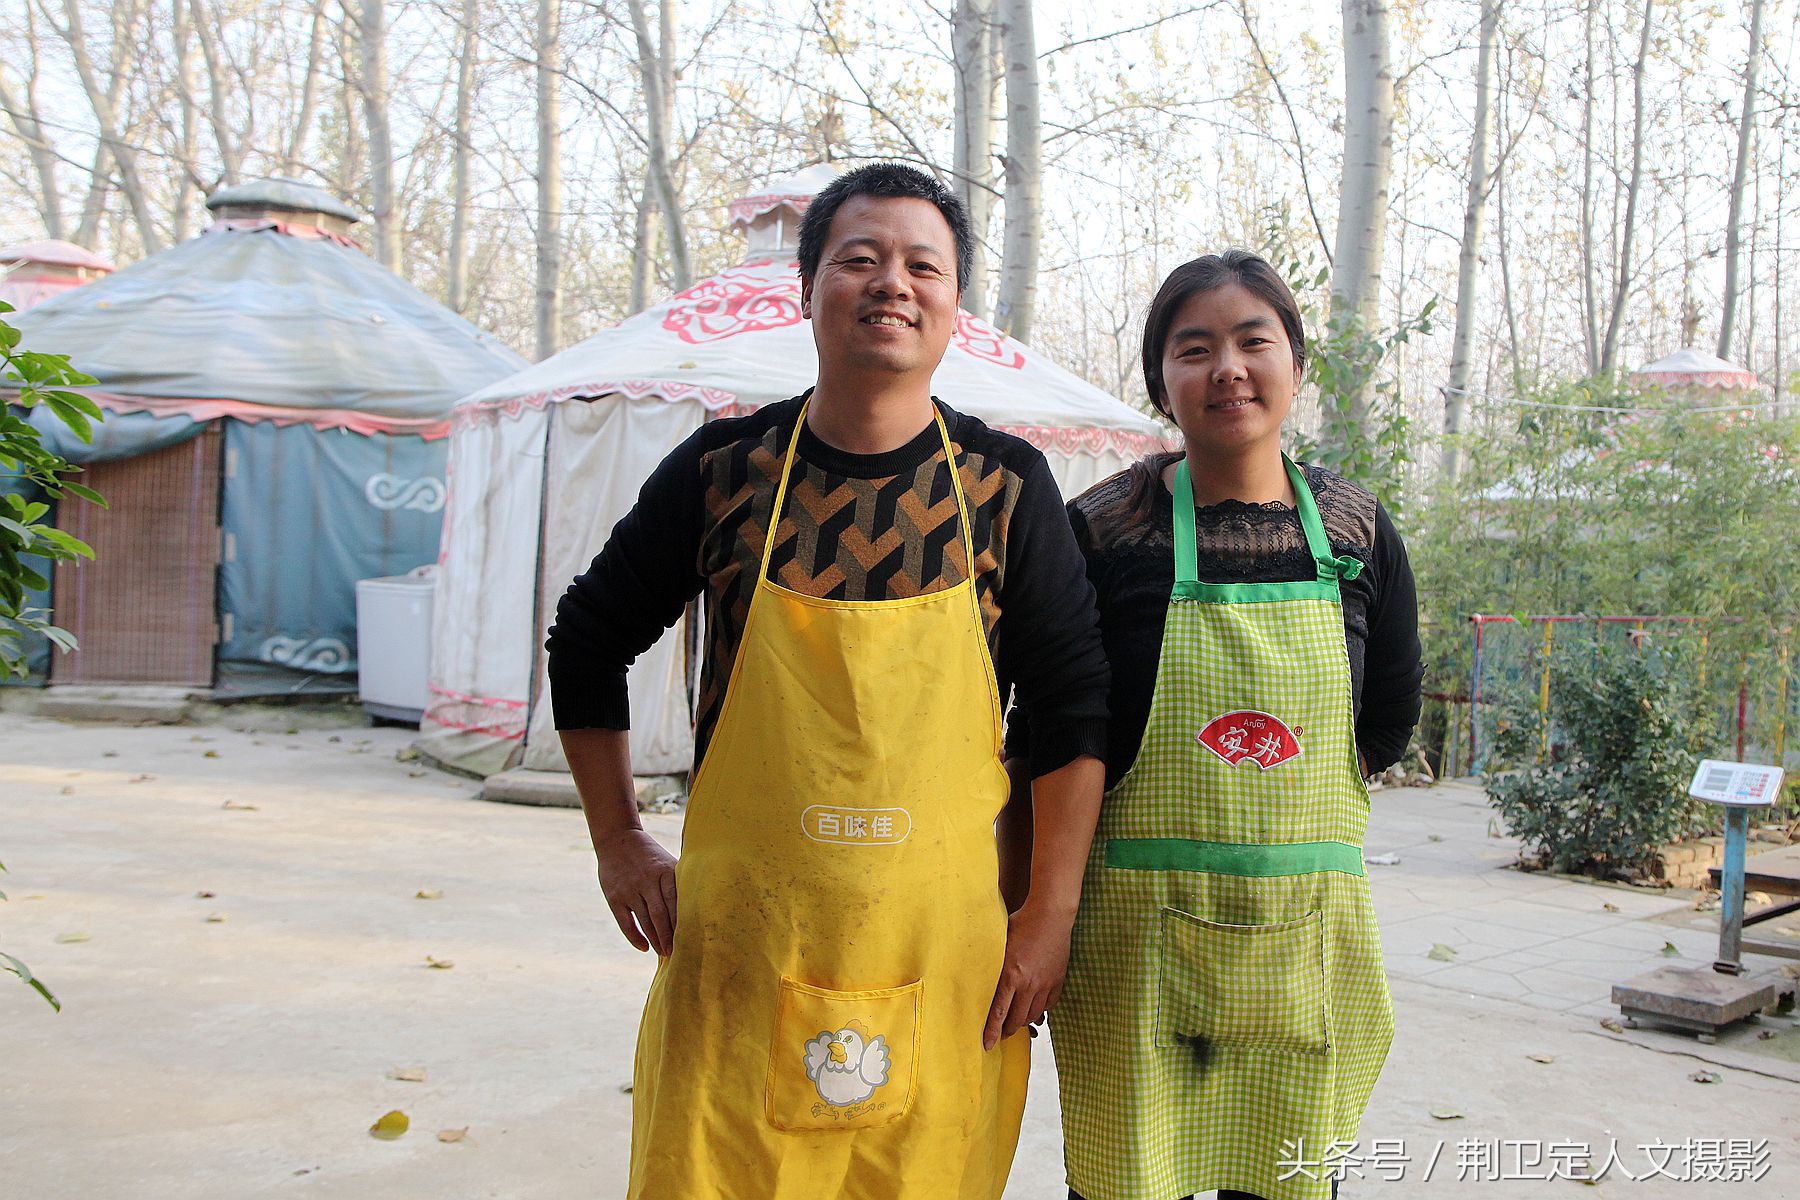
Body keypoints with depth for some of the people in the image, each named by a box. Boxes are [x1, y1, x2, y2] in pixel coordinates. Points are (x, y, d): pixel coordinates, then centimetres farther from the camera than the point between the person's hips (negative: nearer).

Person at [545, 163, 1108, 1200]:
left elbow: (1077, 703, 2)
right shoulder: (724, 469, -2)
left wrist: (1052, 914, -2)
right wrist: (619, 841, 8)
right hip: (737, 943, 0)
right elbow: (589, 642, 11)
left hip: (944, 954, 0)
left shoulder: (1005, 485, -2)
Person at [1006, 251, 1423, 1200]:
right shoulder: (1102, 528, -5)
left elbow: (1389, 723, 12)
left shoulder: (1357, 532, 4)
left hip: (1306, 934, 3)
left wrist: (1259, 817, 4)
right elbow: (1040, 738, -2)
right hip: (1139, 935, -2)